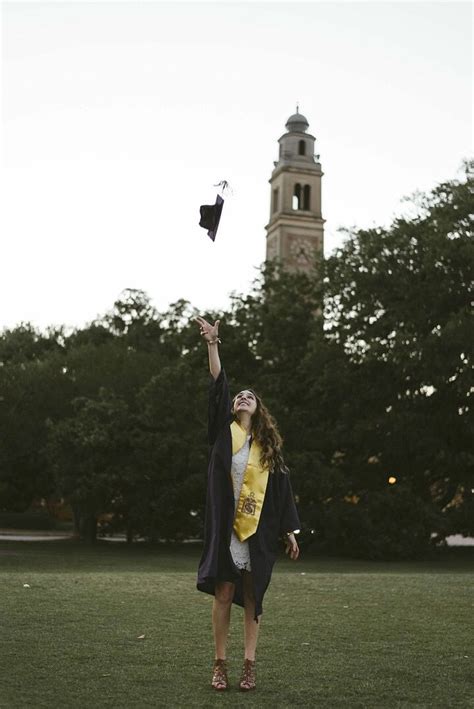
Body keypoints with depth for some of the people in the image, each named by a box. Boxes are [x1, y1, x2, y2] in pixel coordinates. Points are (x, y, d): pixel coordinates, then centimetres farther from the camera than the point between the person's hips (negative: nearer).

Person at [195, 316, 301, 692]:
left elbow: (282, 488, 9)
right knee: (224, 594, 1)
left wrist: (290, 532, 6)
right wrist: (213, 344, -13)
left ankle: (249, 666, 12)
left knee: (252, 597, 5)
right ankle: (220, 664, 12)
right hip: (225, 525, -1)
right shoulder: (224, 432, 5)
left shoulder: (267, 446, 9)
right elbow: (218, 387, -5)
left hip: (258, 529, 1)